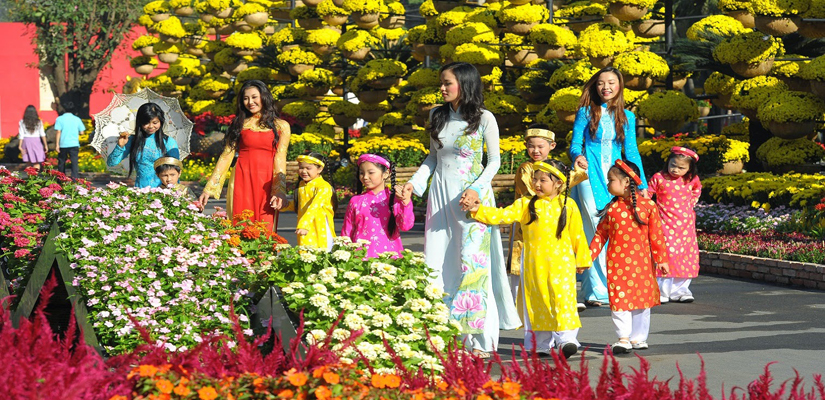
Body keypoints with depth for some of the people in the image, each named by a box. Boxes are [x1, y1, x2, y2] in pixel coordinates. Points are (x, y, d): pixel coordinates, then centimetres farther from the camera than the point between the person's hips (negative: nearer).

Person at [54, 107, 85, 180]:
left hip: (63, 144, -1)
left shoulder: (59, 119, -2)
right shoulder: (77, 119, 4)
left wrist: (57, 144, -8)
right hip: (74, 144, 1)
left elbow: (58, 132, -8)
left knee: (61, 161, 12)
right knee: (74, 161, -2)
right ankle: (74, 177, -13)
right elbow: (81, 132, 5)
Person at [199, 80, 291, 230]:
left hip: (266, 183, -1)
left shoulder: (281, 126, 8)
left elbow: (280, 160, 2)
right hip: (242, 182, 1)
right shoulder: (240, 124, 12)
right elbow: (226, 156, 9)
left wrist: (279, 192, -10)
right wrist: (209, 188, 2)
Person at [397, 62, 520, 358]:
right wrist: (413, 184, 6)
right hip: (440, 195, 5)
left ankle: (480, 339, -4)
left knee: (473, 263, -8)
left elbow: (494, 161, -2)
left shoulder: (484, 119, -6)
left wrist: (476, 189, -16)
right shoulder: (437, 116, 8)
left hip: (473, 196, -5)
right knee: (438, 264, 1)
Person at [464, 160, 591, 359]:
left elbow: (577, 235, 9)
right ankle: (542, 344, 15)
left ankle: (566, 339, -13)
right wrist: (478, 210, -14)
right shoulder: (525, 204, 7)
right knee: (537, 302, 6)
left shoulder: (568, 206, 3)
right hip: (533, 266, 3)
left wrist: (582, 260, 13)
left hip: (561, 264, -2)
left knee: (562, 298, -13)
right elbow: (502, 215, -1)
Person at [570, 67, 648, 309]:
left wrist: (643, 186, 11)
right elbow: (575, 145, 5)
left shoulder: (627, 117, 14)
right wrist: (577, 156, -19)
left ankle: (592, 291, 3)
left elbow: (632, 152, 15)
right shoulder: (586, 113, 6)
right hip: (591, 177, -3)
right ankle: (601, 291, -10)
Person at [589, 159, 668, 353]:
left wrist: (661, 259, 3)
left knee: (642, 300, 6)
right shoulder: (611, 209, 4)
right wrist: (588, 257, 2)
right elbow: (600, 235, 8)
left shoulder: (647, 205, -1)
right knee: (619, 300, -5)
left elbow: (656, 235, 2)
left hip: (641, 263, -1)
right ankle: (623, 338, -1)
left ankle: (638, 337, 17)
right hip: (617, 263, 1)